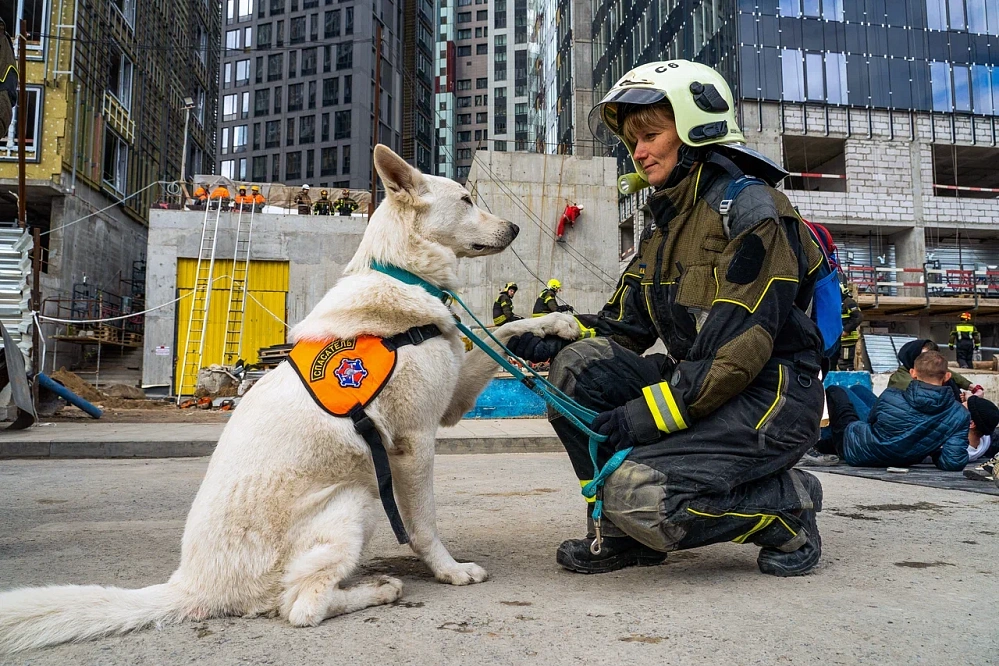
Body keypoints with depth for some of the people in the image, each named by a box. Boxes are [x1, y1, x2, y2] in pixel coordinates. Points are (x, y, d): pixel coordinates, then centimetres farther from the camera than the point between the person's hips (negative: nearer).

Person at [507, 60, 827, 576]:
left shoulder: (750, 208, -12)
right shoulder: (665, 227, 15)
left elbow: (740, 344, -22)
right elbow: (622, 325, 10)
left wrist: (651, 411, -25)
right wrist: (550, 341, -7)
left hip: (772, 398, -8)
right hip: (696, 391, 8)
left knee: (641, 490, -27)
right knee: (578, 365, -13)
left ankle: (788, 508, 1)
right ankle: (624, 530, -2)